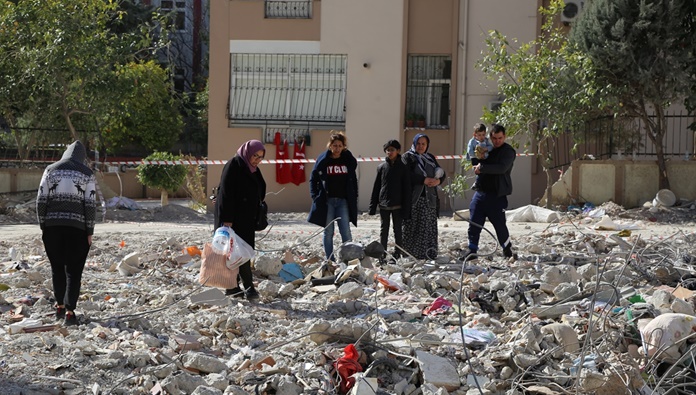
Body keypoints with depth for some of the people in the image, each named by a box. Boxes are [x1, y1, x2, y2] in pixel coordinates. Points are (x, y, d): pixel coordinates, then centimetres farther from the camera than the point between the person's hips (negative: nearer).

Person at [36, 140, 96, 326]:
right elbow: (90, 205, -3)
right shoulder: (87, 173, 1)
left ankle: (60, 306, 23)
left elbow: (41, 200, 3)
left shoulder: (51, 170, 6)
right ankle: (69, 312, -3)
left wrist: (43, 225, 10)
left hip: (52, 226, 2)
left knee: (57, 268, 16)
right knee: (74, 270, 2)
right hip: (77, 227, -2)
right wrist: (89, 232, 2)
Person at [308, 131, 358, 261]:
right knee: (328, 232, 4)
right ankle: (330, 261, 10)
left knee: (346, 232, -6)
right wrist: (315, 197, -4)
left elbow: (353, 180, 12)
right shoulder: (323, 160, -1)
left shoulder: (349, 160, 5)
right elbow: (313, 179, 5)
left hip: (343, 201, 1)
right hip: (327, 201, -1)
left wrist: (354, 199, 6)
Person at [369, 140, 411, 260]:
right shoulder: (382, 167, 5)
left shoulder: (403, 168, -2)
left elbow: (407, 188, -3)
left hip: (397, 205, -2)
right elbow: (376, 187, 7)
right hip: (384, 205, 2)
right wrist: (373, 206, 3)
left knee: (398, 230, 5)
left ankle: (397, 254, 10)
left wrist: (406, 208, -8)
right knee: (384, 230, 6)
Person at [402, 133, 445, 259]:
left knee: (429, 227, 0)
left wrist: (438, 181, -6)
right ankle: (411, 254, -4)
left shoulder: (430, 158, 20)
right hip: (413, 198, -5)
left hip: (429, 198, 5)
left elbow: (442, 173, 16)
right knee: (412, 227, -7)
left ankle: (429, 254, 2)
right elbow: (407, 175, -13)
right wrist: (424, 180, -17)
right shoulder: (407, 157, 2)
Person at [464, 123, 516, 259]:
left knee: (499, 223, -1)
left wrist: (482, 168, -20)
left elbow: (502, 168, -21)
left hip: (497, 195, -6)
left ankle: (507, 248, 17)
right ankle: (472, 247, 10)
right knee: (474, 222, 2)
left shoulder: (508, 151, -4)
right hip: (481, 191, 6)